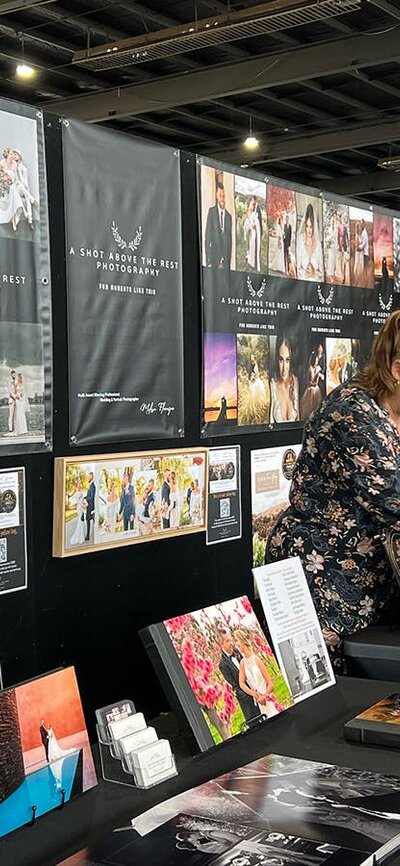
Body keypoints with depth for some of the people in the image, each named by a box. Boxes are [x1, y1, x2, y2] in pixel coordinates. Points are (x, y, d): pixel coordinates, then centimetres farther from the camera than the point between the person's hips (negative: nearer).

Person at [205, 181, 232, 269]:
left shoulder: (229, 216, 14)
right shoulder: (211, 211, 2)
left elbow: (229, 239, 15)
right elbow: (208, 235, -3)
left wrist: (228, 261, 7)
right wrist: (208, 260, -11)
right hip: (214, 258, -3)